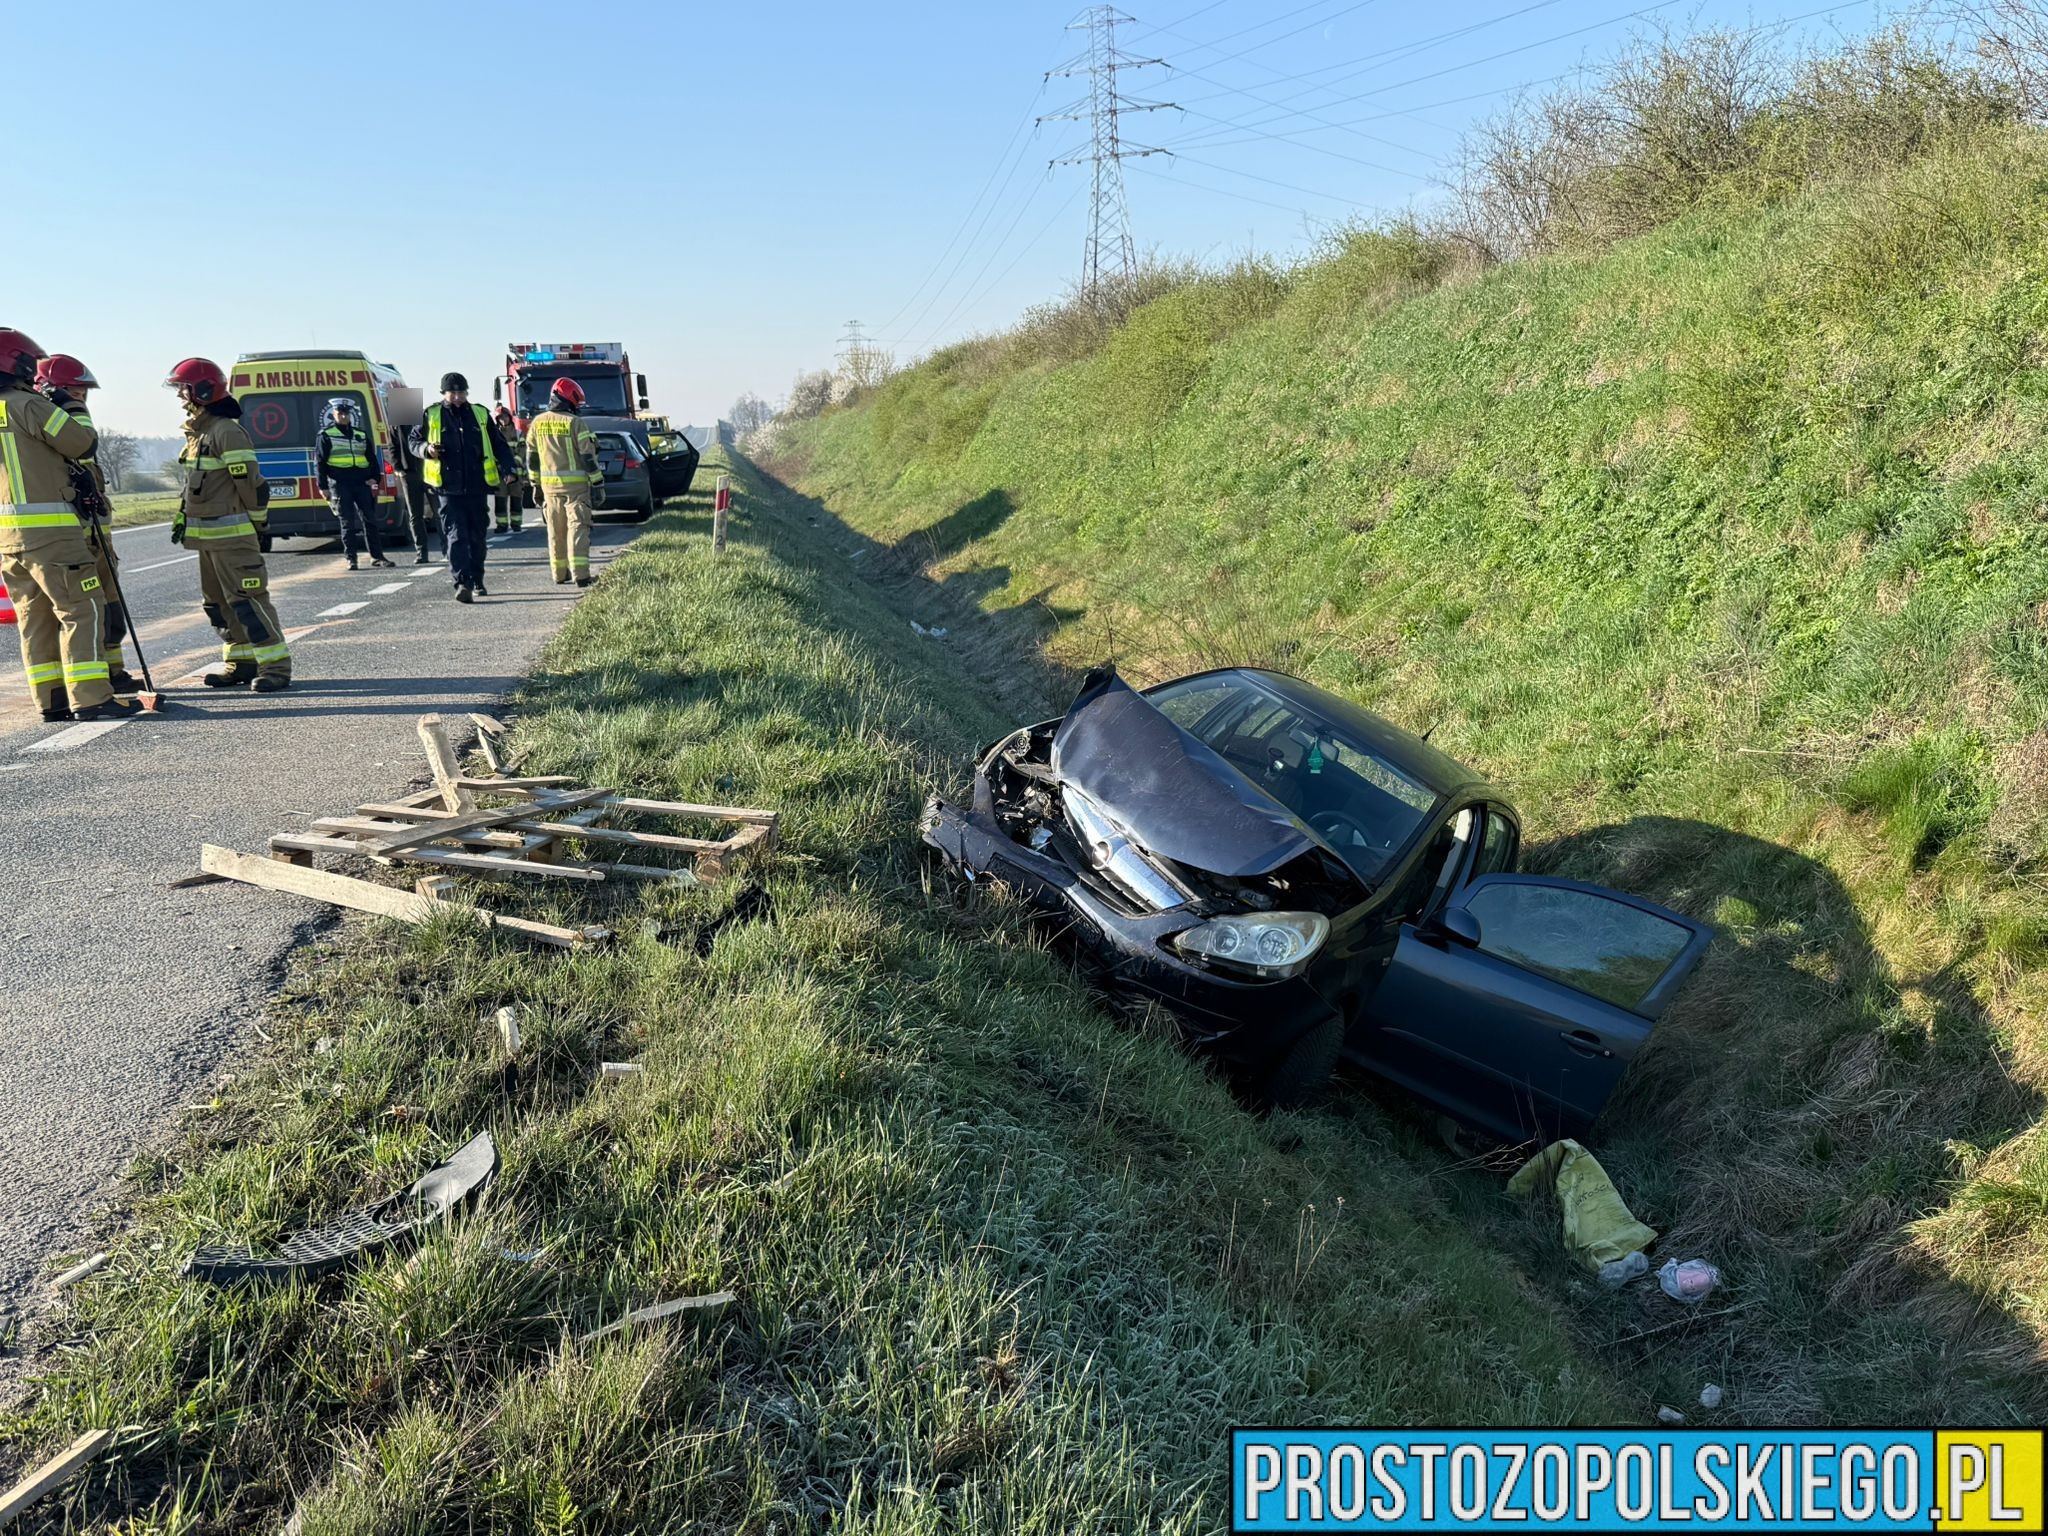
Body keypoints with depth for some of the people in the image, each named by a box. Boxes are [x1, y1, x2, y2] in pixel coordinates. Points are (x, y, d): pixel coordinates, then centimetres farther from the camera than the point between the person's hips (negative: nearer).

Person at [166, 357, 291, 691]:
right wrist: (182, 518, 20)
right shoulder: (196, 432, 15)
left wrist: (257, 525, -11)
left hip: (232, 534, -10)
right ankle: (242, 664, 20)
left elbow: (250, 483, -16)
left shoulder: (227, 432, -15)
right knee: (218, 601, 13)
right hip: (207, 535, 10)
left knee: (246, 599, -11)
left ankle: (276, 666, -8)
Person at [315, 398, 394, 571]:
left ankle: (377, 556, 8)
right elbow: (319, 462, 1)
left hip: (362, 483, 4)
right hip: (340, 484, -4)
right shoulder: (326, 435, 4)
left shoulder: (361, 434, 16)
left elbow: (372, 458, 20)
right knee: (347, 523, -2)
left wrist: (375, 477, 6)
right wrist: (323, 486, -5)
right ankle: (351, 559, 3)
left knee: (369, 520, 3)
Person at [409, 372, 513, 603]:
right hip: (448, 489, -3)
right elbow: (414, 441, 13)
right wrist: (427, 449, -9)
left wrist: (507, 467, 1)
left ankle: (477, 582, 21)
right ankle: (461, 584, -17)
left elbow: (498, 444, 16)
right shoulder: (432, 415, 4)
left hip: (477, 488, 3)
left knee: (477, 537, 10)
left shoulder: (480, 414, 10)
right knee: (456, 536, -10)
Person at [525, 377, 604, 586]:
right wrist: (598, 484, -6)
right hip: (575, 483, -5)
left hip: (549, 484, 5)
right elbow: (589, 457, -10)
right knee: (577, 526, -6)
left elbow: (532, 457, 13)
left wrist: (535, 484, 20)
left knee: (556, 529, 13)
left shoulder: (537, 423, 7)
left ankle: (560, 573, 18)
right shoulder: (575, 423, -9)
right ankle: (580, 574, -15)